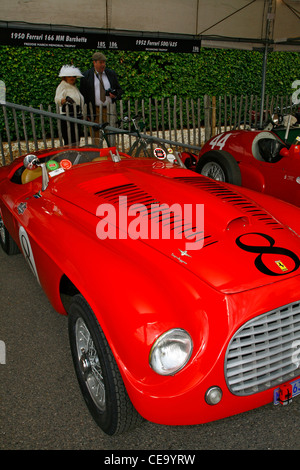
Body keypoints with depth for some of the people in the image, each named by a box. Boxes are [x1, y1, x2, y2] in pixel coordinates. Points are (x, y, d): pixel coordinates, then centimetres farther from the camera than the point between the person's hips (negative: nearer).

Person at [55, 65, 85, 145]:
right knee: (69, 142, -13)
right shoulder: (62, 86, -2)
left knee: (77, 141, 7)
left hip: (77, 117, 8)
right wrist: (66, 99, -39)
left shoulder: (74, 87, 21)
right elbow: (57, 100, -19)